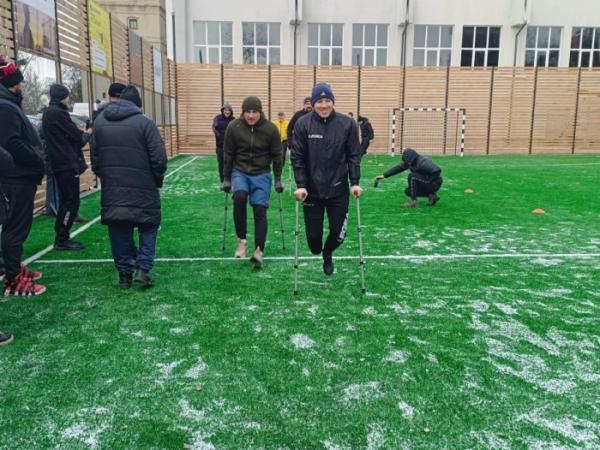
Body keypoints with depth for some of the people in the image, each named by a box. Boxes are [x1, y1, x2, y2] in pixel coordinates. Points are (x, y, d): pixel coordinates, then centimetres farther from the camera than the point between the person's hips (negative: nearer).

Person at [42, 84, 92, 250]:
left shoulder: (49, 113, 17)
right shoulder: (58, 113, -13)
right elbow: (77, 136, -12)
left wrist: (82, 134, 5)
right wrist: (87, 134, 7)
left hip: (59, 163, 10)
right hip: (68, 163, -10)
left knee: (66, 201, 15)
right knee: (71, 201, -6)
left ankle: (61, 238, 20)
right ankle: (62, 240, -2)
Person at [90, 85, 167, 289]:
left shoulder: (100, 122, 9)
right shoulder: (144, 123, -7)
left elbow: (94, 157, 13)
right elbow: (159, 158, -11)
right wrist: (157, 181, 4)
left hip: (111, 190, 4)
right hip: (142, 189, -4)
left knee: (119, 232, 11)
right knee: (148, 227, 11)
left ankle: (124, 274, 16)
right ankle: (142, 268, 0)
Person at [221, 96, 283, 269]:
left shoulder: (270, 129, -9)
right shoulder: (233, 127, -8)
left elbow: (276, 156, 1)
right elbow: (228, 155, 0)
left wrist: (278, 179, 4)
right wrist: (226, 179, 3)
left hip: (262, 174, 0)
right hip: (240, 172, 0)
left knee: (260, 211, -5)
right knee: (239, 197, -28)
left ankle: (258, 251, 4)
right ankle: (241, 240, -14)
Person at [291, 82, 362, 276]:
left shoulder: (347, 123, -4)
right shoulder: (303, 124, -6)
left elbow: (354, 156, 0)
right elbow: (297, 157, -5)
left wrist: (355, 182, -7)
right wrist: (300, 185, -12)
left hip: (339, 190, 1)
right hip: (312, 190, -1)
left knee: (338, 233, 4)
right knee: (313, 234, 3)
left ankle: (328, 254, 39)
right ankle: (316, 252, 42)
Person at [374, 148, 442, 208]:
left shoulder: (422, 163, -27)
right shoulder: (412, 161, -1)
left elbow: (437, 171, -34)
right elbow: (399, 168, 4)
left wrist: (427, 180, -20)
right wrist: (384, 176, 1)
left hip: (434, 184, -9)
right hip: (427, 183, 9)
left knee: (412, 176, -23)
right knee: (408, 191, 10)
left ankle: (414, 201, -16)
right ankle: (432, 196, 12)